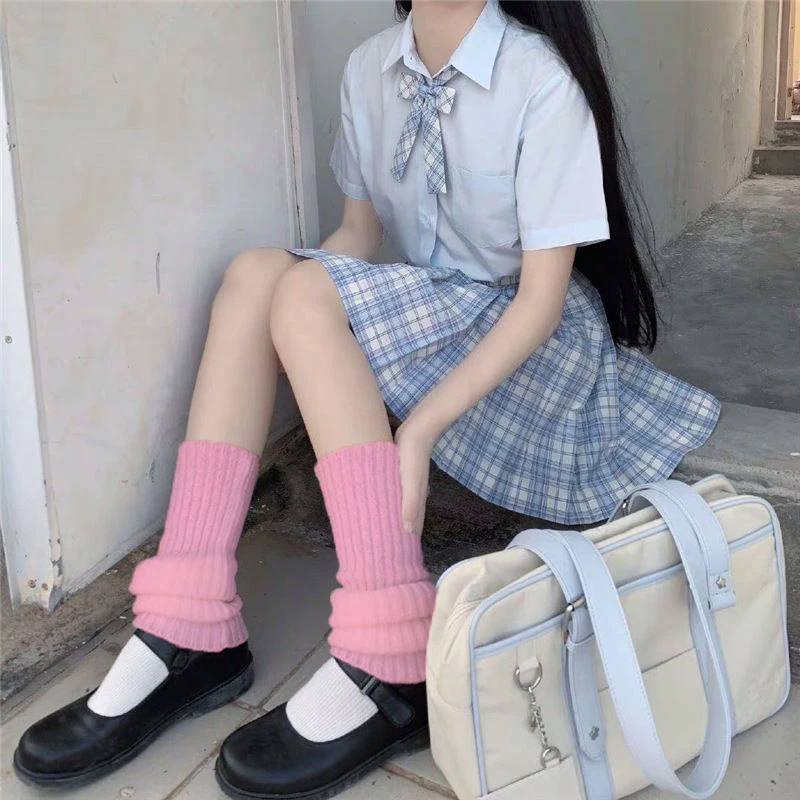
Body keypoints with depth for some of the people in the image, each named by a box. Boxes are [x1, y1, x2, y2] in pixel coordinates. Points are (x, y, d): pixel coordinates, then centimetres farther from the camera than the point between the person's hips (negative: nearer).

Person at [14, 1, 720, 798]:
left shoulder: (543, 83, -18)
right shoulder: (371, 67, 1)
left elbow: (544, 295, -20)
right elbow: (359, 230, 6)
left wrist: (421, 428, -31)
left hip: (543, 343, -5)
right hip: (429, 328, 6)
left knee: (306, 293, -28)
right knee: (255, 272, -19)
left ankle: (388, 669, -32)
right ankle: (185, 636, -23)